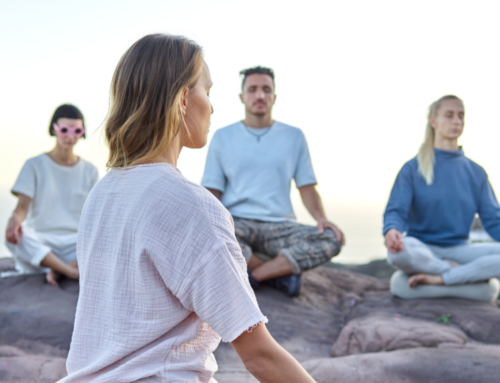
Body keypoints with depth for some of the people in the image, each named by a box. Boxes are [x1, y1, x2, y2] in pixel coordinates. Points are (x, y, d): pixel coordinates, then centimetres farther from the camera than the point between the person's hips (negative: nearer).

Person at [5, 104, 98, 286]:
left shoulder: (89, 171, 13)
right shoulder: (35, 165, 7)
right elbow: (22, 207, -4)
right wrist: (14, 220, -29)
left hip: (75, 244, 2)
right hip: (40, 244, -1)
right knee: (13, 235, -35)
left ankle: (57, 269, -27)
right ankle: (72, 271, -31)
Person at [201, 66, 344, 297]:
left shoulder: (294, 137, 12)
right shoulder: (222, 137, 10)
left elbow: (307, 188, 10)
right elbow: (212, 191, 6)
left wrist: (321, 219, -10)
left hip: (280, 226, 1)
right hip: (237, 222, -1)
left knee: (331, 240, -27)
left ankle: (254, 276, -21)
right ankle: (280, 274, -16)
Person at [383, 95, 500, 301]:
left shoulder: (476, 173, 10)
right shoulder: (412, 169, 1)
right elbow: (396, 211, -8)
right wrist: (391, 230, -33)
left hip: (458, 250, 3)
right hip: (423, 250, -2)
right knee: (398, 251, -38)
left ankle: (439, 279, -25)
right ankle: (467, 274, -17)